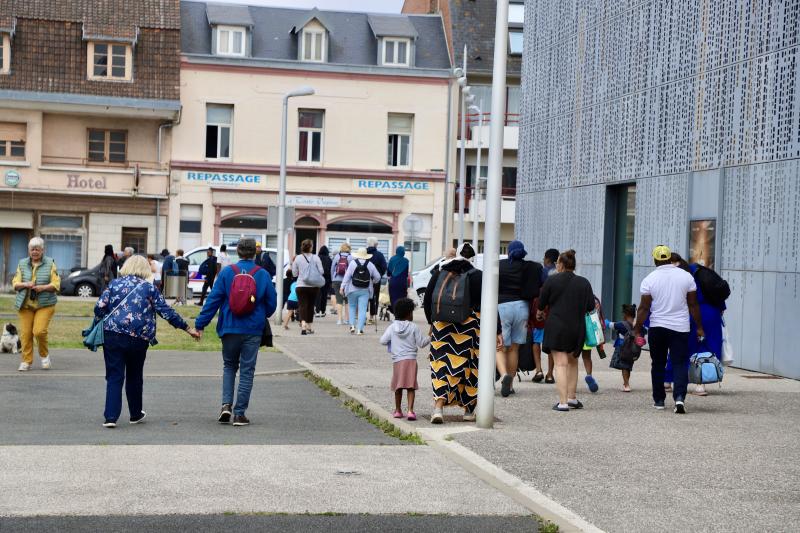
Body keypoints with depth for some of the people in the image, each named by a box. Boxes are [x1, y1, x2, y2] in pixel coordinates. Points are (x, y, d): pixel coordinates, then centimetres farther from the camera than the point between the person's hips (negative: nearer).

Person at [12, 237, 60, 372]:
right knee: (25, 333, -2)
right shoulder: (22, 264, 10)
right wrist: (25, 285, -13)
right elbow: (15, 283, 7)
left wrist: (43, 287, -17)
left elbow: (56, 284, 0)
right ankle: (26, 361, 9)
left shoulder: (50, 264, 4)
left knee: (39, 331, -16)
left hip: (45, 304, -2)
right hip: (25, 304, 3)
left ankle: (44, 355, 9)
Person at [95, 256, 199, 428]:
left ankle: (111, 416, -9)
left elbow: (100, 307, 1)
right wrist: (188, 329, 10)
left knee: (114, 377, 2)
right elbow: (167, 312, 5)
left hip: (112, 335, 0)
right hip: (138, 338, 0)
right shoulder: (149, 288, 7)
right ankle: (136, 414, 29)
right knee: (134, 377, 17)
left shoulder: (115, 284, 10)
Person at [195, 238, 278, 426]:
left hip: (230, 328, 1)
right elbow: (272, 303, 3)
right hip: (253, 331, 0)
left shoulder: (226, 272, -5)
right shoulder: (263, 275, -4)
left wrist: (200, 324, -1)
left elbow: (213, 299, -6)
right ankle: (239, 414, 5)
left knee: (229, 366, 18)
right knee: (247, 371, 6)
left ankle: (226, 404, 1)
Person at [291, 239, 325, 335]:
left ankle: (303, 325, -26)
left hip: (301, 286, -1)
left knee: (302, 306, -4)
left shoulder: (298, 258, -4)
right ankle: (309, 327, 24)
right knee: (310, 306, 15)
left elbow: (294, 273, 1)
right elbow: (321, 271, -7)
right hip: (314, 286, 1)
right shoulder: (315, 258, -6)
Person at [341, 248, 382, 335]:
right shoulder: (370, 265, 0)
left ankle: (352, 325, 3)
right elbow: (377, 277, 5)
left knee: (352, 307, 15)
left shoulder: (353, 263, -5)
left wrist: (342, 287, -3)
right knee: (362, 310, 0)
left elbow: (347, 275, -7)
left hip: (353, 290, 0)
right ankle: (360, 329, -6)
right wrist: (373, 282, 25)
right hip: (365, 291, 0)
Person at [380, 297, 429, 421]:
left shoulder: (392, 327, 3)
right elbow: (421, 343, 1)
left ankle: (398, 410, 21)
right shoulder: (413, 327, -2)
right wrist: (430, 337, 17)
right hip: (411, 359, -2)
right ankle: (410, 410, -13)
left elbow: (383, 341, 3)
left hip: (397, 360, 2)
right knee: (411, 386, -2)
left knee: (398, 387, 13)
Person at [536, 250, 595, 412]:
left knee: (561, 364, -5)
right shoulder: (584, 283, 2)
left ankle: (562, 402, -12)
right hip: (577, 328, 3)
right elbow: (591, 306, 5)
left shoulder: (552, 280, -5)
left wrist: (539, 312, 27)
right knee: (572, 362, 22)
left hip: (557, 327, -3)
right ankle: (572, 398, 25)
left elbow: (542, 303, 4)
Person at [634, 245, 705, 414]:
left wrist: (637, 330, 1)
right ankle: (679, 397, -19)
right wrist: (699, 327, 12)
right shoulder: (686, 276, 0)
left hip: (657, 328, 0)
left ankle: (659, 400, 17)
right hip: (680, 328, 0)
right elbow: (693, 305, 4)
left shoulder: (649, 279, -5)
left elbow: (644, 308, -5)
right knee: (680, 364, 1)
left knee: (658, 364, 13)